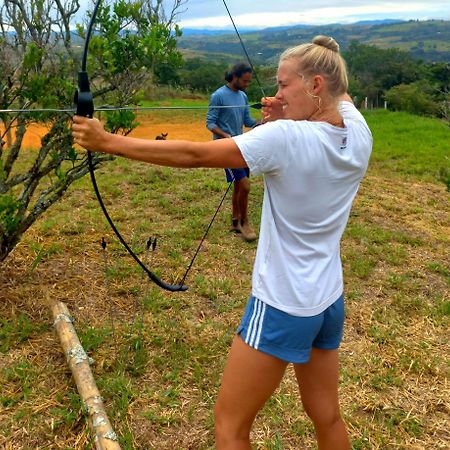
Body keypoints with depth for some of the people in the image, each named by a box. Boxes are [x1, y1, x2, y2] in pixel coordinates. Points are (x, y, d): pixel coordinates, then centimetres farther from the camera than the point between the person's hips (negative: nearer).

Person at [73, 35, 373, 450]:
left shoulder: (287, 138, -23)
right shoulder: (358, 134, -4)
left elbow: (193, 155, -22)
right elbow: (342, 94, 20)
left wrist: (107, 142, -14)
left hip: (283, 306, -7)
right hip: (329, 302, 8)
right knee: (327, 417, 26)